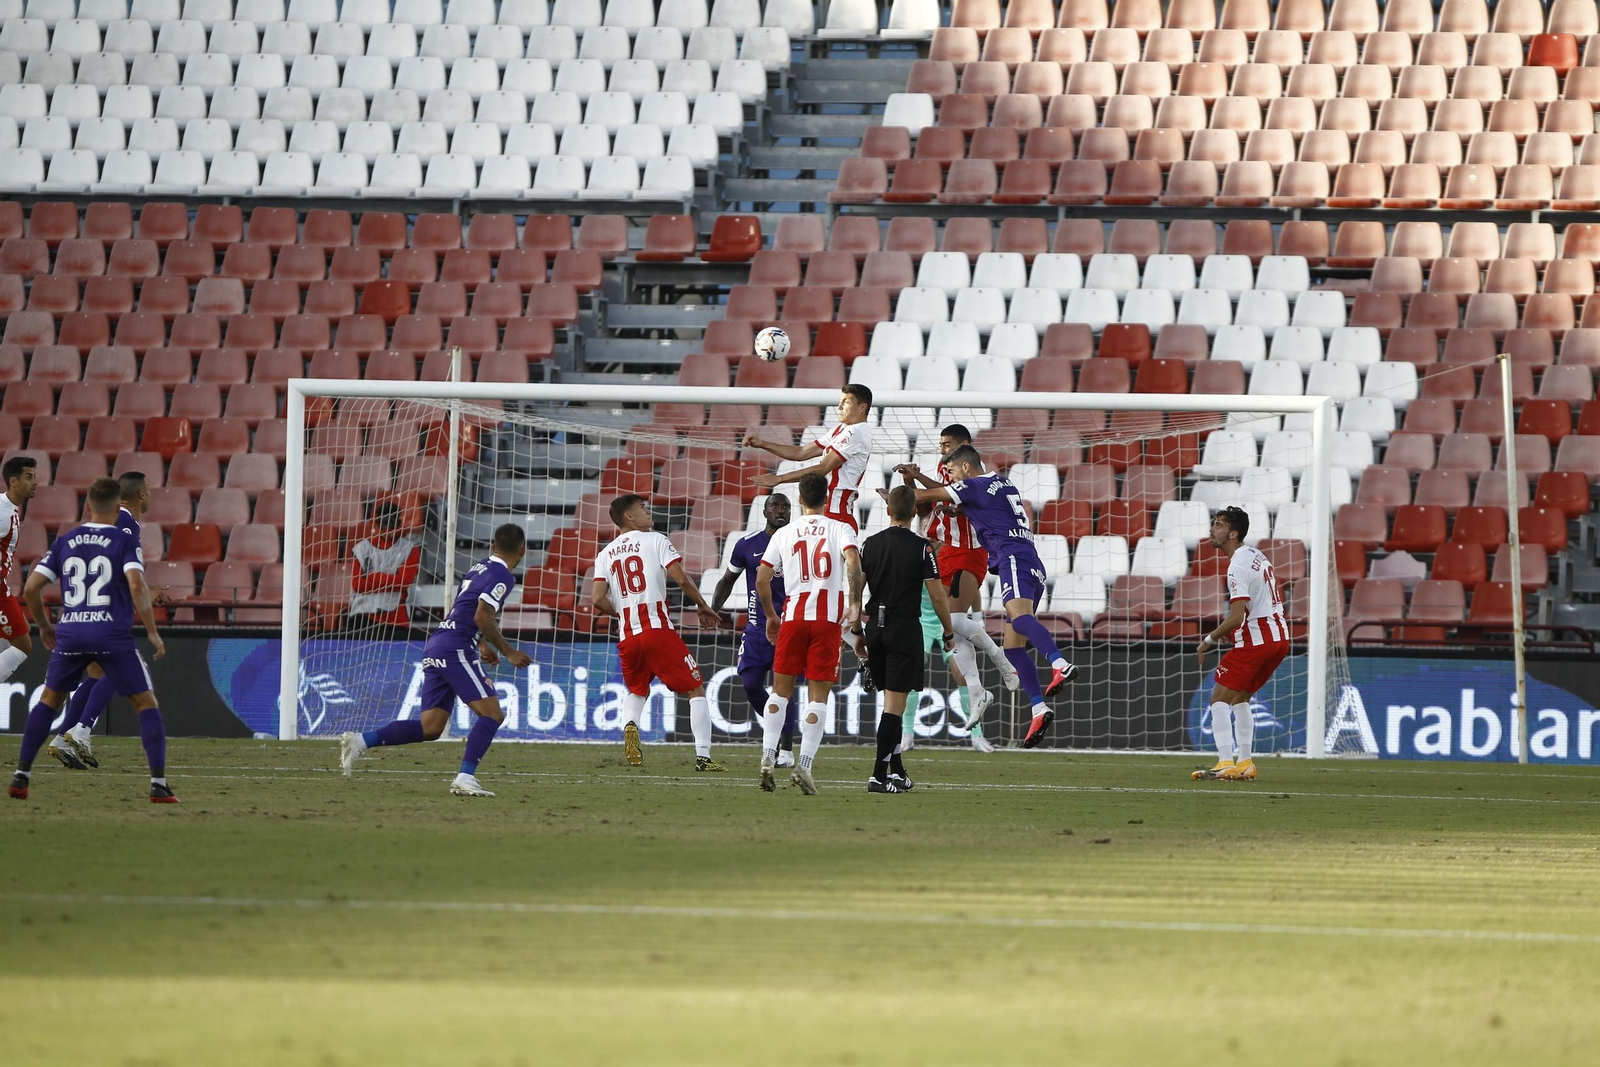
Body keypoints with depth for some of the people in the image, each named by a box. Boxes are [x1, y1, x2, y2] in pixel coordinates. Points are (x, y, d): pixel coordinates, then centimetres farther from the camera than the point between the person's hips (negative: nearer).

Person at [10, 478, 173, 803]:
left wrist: (44, 626, 25)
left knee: (49, 700, 20)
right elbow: (136, 584, -16)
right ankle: (158, 784, -5)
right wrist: (152, 632, -10)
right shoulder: (125, 542, 0)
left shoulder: (64, 542, 11)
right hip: (113, 635, -3)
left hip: (70, 635, 3)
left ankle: (21, 776, 13)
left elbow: (31, 588, 9)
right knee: (146, 703, 6)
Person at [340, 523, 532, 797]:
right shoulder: (502, 576, -8)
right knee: (491, 714, -8)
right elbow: (483, 617, -17)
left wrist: (481, 643, 35)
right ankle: (465, 779, -18)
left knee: (430, 727, 6)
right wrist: (508, 652, -9)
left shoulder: (480, 567, 21)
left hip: (435, 647, 9)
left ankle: (360, 742, -3)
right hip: (457, 649, -9)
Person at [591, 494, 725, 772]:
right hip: (659, 629, -5)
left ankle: (630, 725, -4)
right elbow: (681, 579, -10)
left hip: (628, 636, 5)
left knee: (637, 690, 29)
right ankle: (703, 756, -5)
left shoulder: (605, 554, 13)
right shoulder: (655, 541, 1)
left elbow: (598, 599, 2)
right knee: (695, 689, 5)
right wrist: (702, 606, 6)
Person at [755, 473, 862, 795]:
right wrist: (855, 605, -10)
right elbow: (853, 562, -16)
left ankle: (768, 757, -3)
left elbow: (761, 579, 6)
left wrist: (771, 617, 19)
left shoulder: (784, 534, 10)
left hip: (793, 616, 2)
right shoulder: (840, 529, 3)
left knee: (780, 691, 12)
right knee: (818, 696, 1)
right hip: (829, 618, -2)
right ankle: (804, 765, -10)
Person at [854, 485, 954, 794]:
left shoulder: (870, 544, 4)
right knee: (895, 702, -5)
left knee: (890, 698, 16)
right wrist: (948, 633, 5)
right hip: (906, 630, -4)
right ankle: (879, 775, -11)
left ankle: (897, 771, 19)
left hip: (876, 629, 4)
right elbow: (937, 596, -7)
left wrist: (857, 632, 15)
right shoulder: (921, 548, -8)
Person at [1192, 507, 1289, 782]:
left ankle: (1225, 764, -20)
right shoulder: (1257, 556, 15)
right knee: (1240, 698, 22)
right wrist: (1230, 632, 19)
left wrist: (1210, 640, -8)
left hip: (1255, 641, -10)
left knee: (1219, 699, -8)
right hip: (1278, 637, 10)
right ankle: (1245, 764, 18)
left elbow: (1236, 617, -23)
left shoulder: (1238, 567, -16)